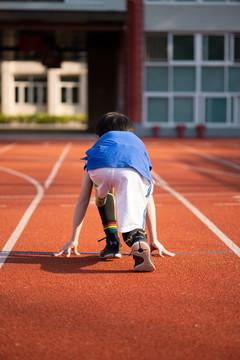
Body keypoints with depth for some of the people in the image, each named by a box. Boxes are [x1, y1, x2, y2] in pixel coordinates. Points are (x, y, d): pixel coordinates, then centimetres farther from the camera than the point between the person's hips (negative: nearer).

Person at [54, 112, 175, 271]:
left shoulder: (99, 143, 44)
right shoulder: (138, 143, 46)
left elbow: (83, 200, 41)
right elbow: (149, 199, 44)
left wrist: (74, 239, 43)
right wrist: (154, 240, 47)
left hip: (100, 168, 1)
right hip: (133, 171, -1)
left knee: (102, 194, 35)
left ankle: (112, 242, 25)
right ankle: (138, 238, -32)